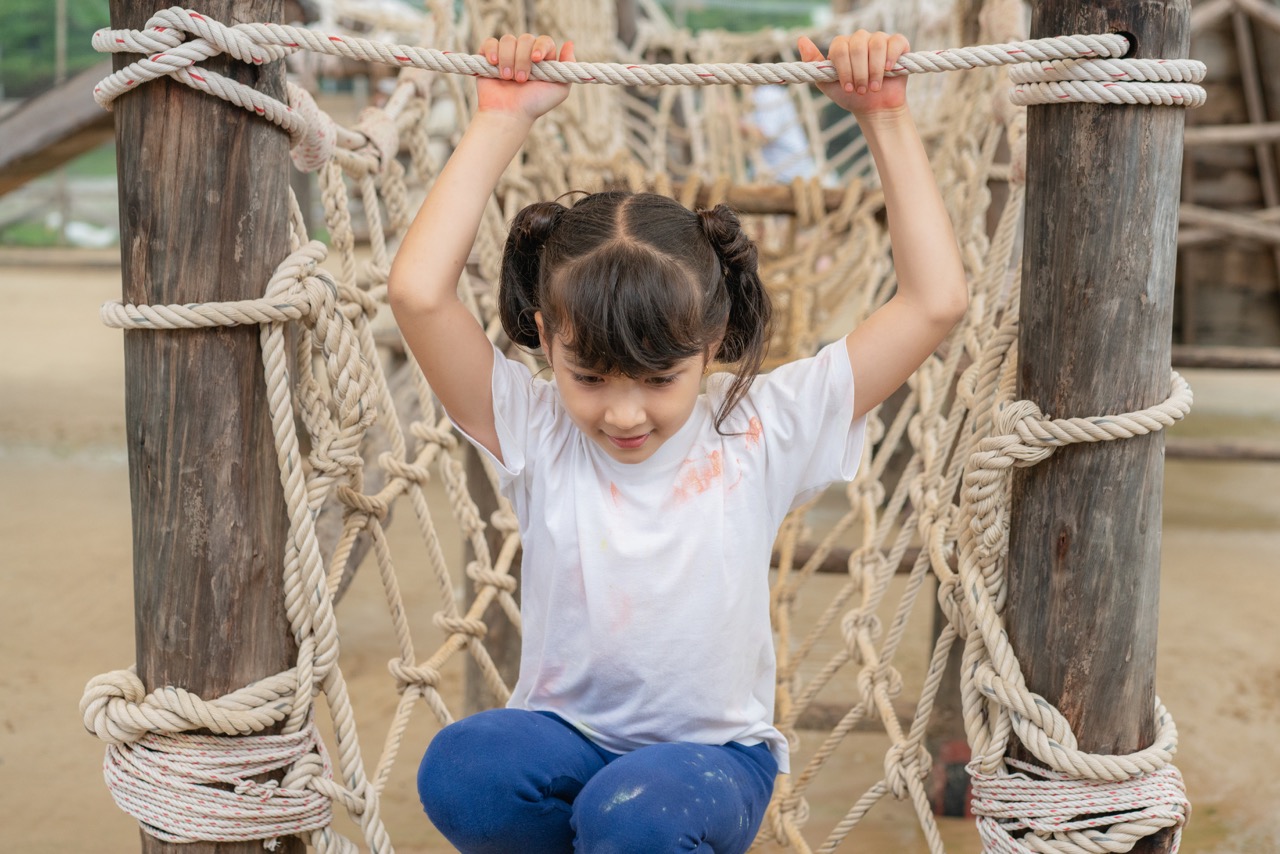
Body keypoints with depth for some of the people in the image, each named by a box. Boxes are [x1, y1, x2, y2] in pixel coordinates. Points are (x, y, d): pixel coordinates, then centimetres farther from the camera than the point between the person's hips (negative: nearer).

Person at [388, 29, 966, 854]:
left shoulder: (759, 431, -7)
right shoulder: (536, 432, -6)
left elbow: (937, 302, -11)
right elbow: (420, 293, -20)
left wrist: (887, 118, -13)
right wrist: (503, 119, -16)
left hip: (712, 753, -2)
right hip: (567, 737, 2)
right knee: (460, 770, -31)